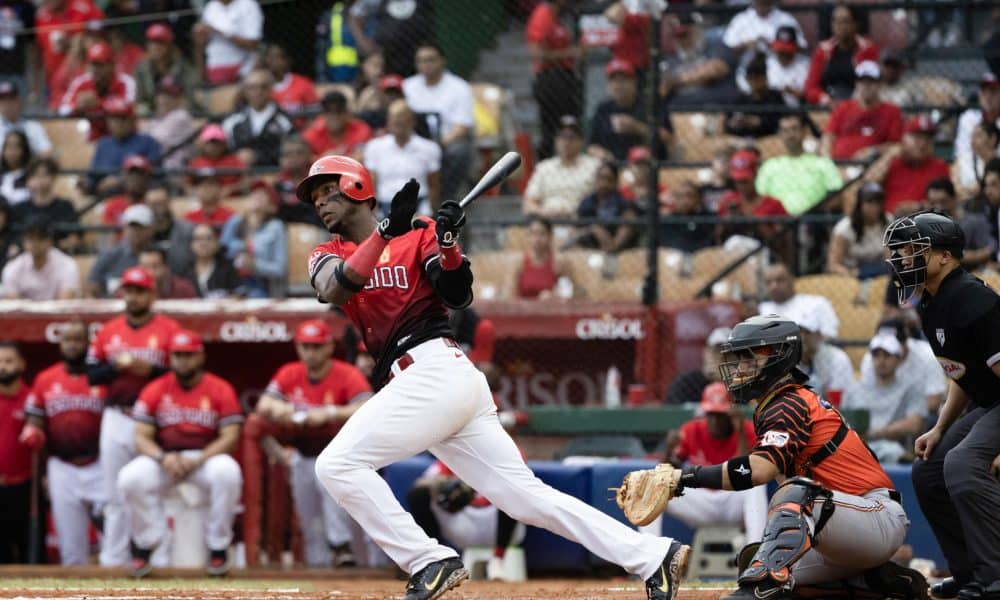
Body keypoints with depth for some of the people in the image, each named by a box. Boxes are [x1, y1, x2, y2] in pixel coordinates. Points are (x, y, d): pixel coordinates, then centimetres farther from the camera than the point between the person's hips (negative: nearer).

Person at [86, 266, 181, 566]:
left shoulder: (169, 330, 0)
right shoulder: (108, 331, 11)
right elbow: (92, 374, 9)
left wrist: (149, 370, -18)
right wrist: (118, 366, -9)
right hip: (116, 420, 4)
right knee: (116, 497, 7)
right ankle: (112, 561, 10)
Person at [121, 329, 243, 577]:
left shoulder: (220, 390, -1)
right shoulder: (154, 391, 3)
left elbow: (230, 437, -8)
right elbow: (141, 437, -2)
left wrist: (198, 460, -22)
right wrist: (163, 457, -23)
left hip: (207, 457, -1)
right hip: (163, 458, 1)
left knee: (228, 472, -36)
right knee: (132, 477, -30)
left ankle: (218, 549, -18)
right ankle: (144, 547, -12)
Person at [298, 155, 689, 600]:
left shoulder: (418, 235, 5)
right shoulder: (327, 256, 19)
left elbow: (458, 297, -6)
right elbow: (335, 289, -5)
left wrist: (447, 245, -21)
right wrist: (387, 230, -14)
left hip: (434, 370, -6)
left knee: (337, 465, -15)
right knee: (529, 497, 1)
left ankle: (431, 563, -15)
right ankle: (654, 556, 0)